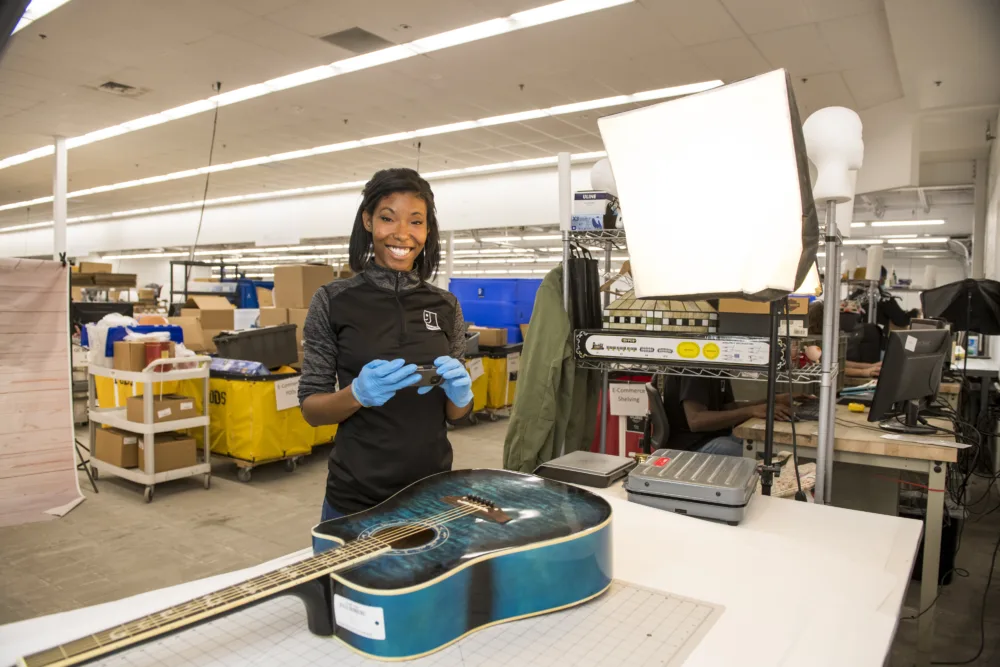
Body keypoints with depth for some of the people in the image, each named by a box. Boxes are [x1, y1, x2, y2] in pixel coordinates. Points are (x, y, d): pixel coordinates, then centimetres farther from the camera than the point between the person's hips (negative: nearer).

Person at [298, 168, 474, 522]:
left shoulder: (446, 306, 1)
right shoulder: (333, 300, -8)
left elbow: (456, 414, 5)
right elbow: (310, 409, -6)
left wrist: (459, 393, -16)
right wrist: (357, 394, -25)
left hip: (432, 492, 3)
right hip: (356, 497, -3)